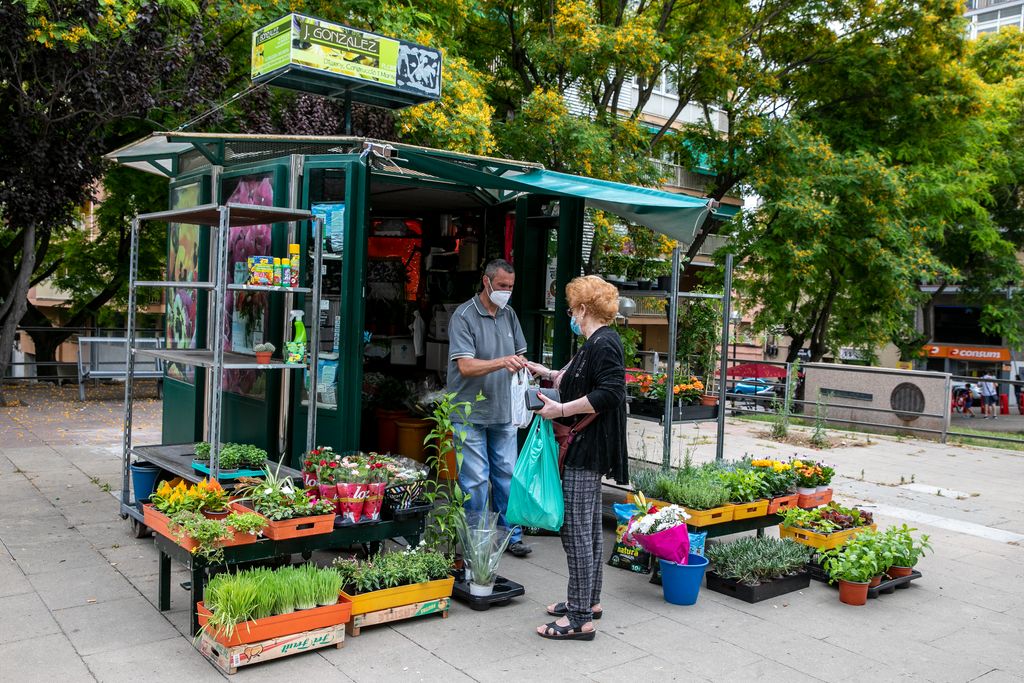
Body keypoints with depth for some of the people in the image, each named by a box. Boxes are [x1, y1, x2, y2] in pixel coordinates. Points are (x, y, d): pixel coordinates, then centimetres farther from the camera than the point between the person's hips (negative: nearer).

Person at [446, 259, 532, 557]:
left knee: (507, 476, 12)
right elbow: (466, 366, -21)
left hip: (503, 411, 6)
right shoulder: (463, 316, -11)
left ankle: (510, 535, 26)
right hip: (471, 413, -6)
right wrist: (502, 362, -33)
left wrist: (520, 365, -1)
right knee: (475, 480, -2)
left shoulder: (509, 314, 10)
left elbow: (519, 354, 21)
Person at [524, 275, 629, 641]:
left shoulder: (604, 343, -16)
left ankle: (579, 618, 0)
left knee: (576, 531, -7)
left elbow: (609, 393, -25)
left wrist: (561, 409, -22)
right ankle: (589, 600, 30)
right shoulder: (596, 343, 16)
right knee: (589, 528, 18)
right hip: (585, 450, 11)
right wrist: (547, 373, 33)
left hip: (589, 451, -11)